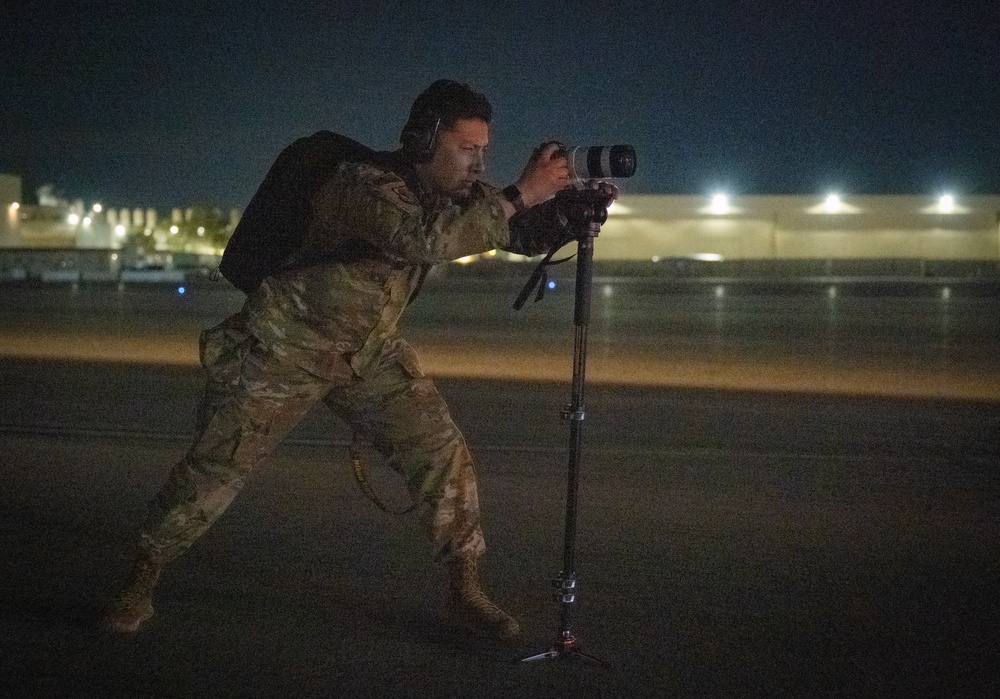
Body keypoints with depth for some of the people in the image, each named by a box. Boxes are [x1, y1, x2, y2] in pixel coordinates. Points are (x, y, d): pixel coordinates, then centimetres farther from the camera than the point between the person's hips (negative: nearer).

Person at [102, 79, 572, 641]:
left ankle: (466, 590, 7)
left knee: (443, 455, -6)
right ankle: (140, 584, 18)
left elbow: (528, 238, -2)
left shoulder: (457, 191, -5)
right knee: (218, 466, -1)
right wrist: (519, 196, -40)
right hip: (286, 348, -6)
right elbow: (423, 238, -44)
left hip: (370, 351, 6)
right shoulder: (363, 186, -27)